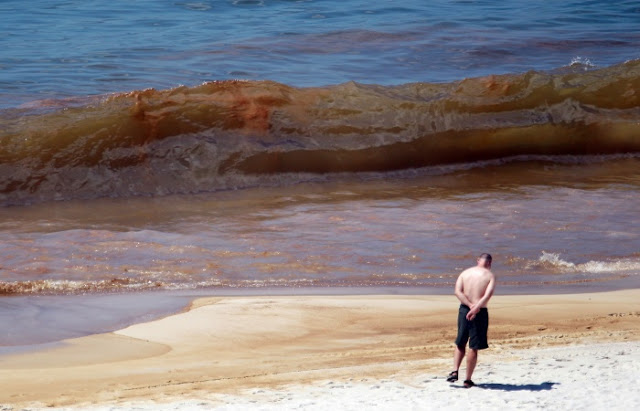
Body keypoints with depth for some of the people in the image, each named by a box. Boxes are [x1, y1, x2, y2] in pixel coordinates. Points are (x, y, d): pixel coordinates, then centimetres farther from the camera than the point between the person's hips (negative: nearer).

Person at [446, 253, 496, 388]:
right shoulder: (490, 276, -2)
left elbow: (458, 292, -7)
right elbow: (488, 295, -18)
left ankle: (455, 371, 5)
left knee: (460, 344, 19)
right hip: (480, 312, -3)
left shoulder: (465, 273, 7)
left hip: (464, 310, 3)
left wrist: (470, 305, -13)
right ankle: (468, 380, 7)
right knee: (473, 348, 4)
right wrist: (476, 308, -22)